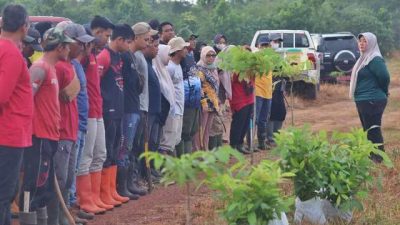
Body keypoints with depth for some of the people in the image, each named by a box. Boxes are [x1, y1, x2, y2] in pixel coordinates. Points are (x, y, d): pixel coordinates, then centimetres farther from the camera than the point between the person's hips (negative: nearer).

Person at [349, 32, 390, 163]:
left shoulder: (375, 59, -17)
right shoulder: (364, 58, 14)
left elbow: (385, 77, -22)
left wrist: (383, 92, -6)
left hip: (372, 101, -10)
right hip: (363, 100, 10)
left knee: (373, 129, -5)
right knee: (368, 129, 16)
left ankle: (379, 158, 1)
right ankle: (371, 155, 25)